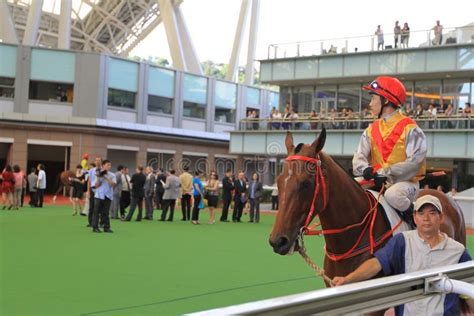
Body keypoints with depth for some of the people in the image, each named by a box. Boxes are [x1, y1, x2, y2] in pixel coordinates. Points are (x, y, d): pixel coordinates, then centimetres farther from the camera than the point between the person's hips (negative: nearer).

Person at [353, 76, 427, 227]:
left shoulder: (409, 128, -7)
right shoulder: (371, 130, 11)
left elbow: (414, 162, -17)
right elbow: (359, 157, 2)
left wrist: (386, 172, -26)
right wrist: (366, 170, -22)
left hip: (406, 182, -6)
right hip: (376, 182, 6)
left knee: (392, 194, -36)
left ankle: (412, 215, -9)